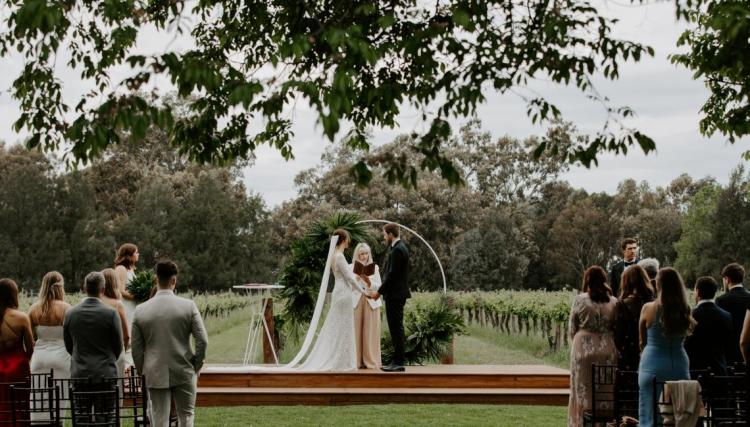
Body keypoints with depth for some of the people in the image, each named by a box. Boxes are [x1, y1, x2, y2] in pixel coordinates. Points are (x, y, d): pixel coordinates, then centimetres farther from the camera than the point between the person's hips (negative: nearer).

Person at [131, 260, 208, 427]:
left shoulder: (141, 310, -2)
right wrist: (196, 366, 5)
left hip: (155, 375, 1)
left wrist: (143, 372, 14)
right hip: (184, 373, -1)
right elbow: (202, 340, -8)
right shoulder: (188, 306, -7)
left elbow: (136, 349, 2)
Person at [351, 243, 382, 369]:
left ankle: (371, 361, 1)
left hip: (371, 303, 0)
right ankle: (357, 361, 0)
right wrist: (357, 277, -12)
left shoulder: (374, 267, 9)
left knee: (371, 333, -2)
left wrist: (368, 281, -14)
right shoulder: (352, 267, 8)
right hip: (356, 302, 0)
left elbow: (378, 287, 3)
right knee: (356, 331, -4)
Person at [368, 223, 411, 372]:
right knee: (396, 328, 12)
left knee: (396, 328, -7)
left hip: (395, 295, -10)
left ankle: (399, 362, -4)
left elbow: (392, 275, -20)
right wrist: (381, 290, 13)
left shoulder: (397, 250, -16)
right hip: (396, 294, 10)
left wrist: (379, 292, -13)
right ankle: (398, 361, 16)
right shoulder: (399, 247, 15)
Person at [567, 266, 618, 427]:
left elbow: (572, 329, 0)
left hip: (583, 349, -2)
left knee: (584, 391, 6)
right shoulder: (613, 302, 0)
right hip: (607, 350, 2)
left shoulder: (580, 300, -5)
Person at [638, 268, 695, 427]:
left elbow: (642, 341, 5)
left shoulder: (648, 308, -8)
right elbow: (683, 337, 9)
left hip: (652, 367, -2)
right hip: (679, 366, 2)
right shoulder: (685, 310, -2)